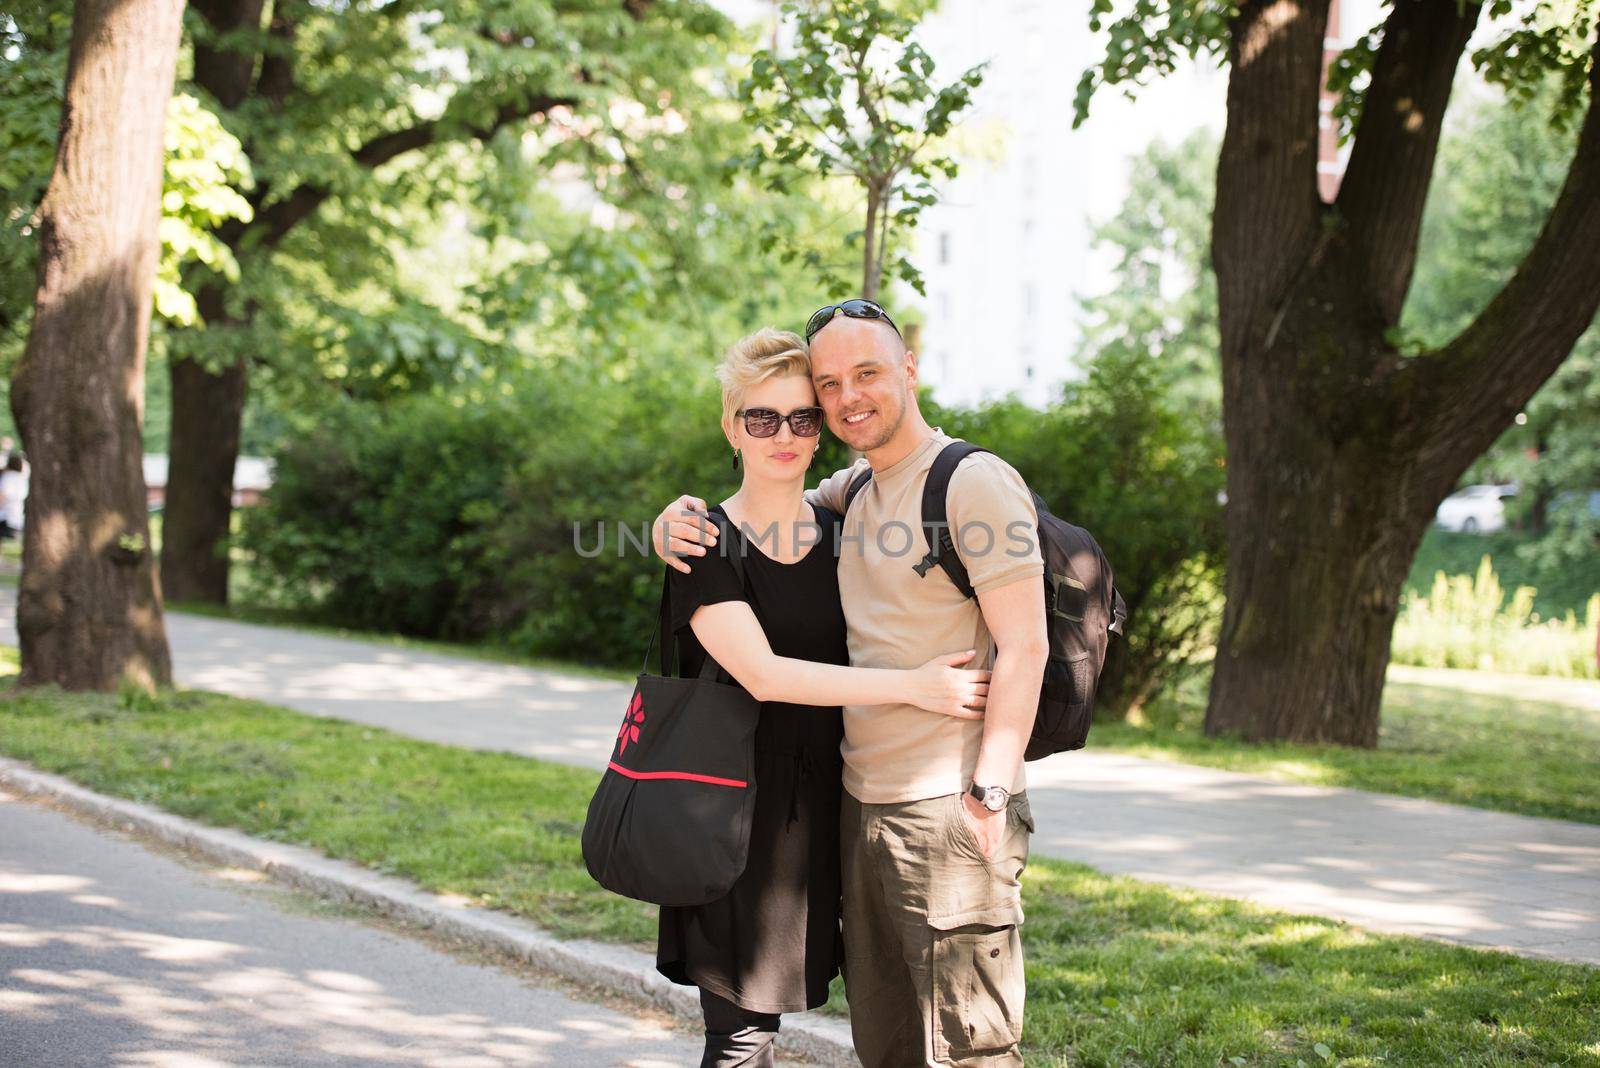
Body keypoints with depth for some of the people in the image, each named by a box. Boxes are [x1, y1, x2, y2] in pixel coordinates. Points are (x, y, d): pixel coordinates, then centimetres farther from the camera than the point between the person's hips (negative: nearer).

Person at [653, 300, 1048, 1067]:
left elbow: (1024, 647, -14)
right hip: (862, 802, 8)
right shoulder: (853, 490, 15)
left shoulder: (975, 482, -9)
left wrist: (990, 792, -20)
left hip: (948, 807, -8)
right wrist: (679, 518, 0)